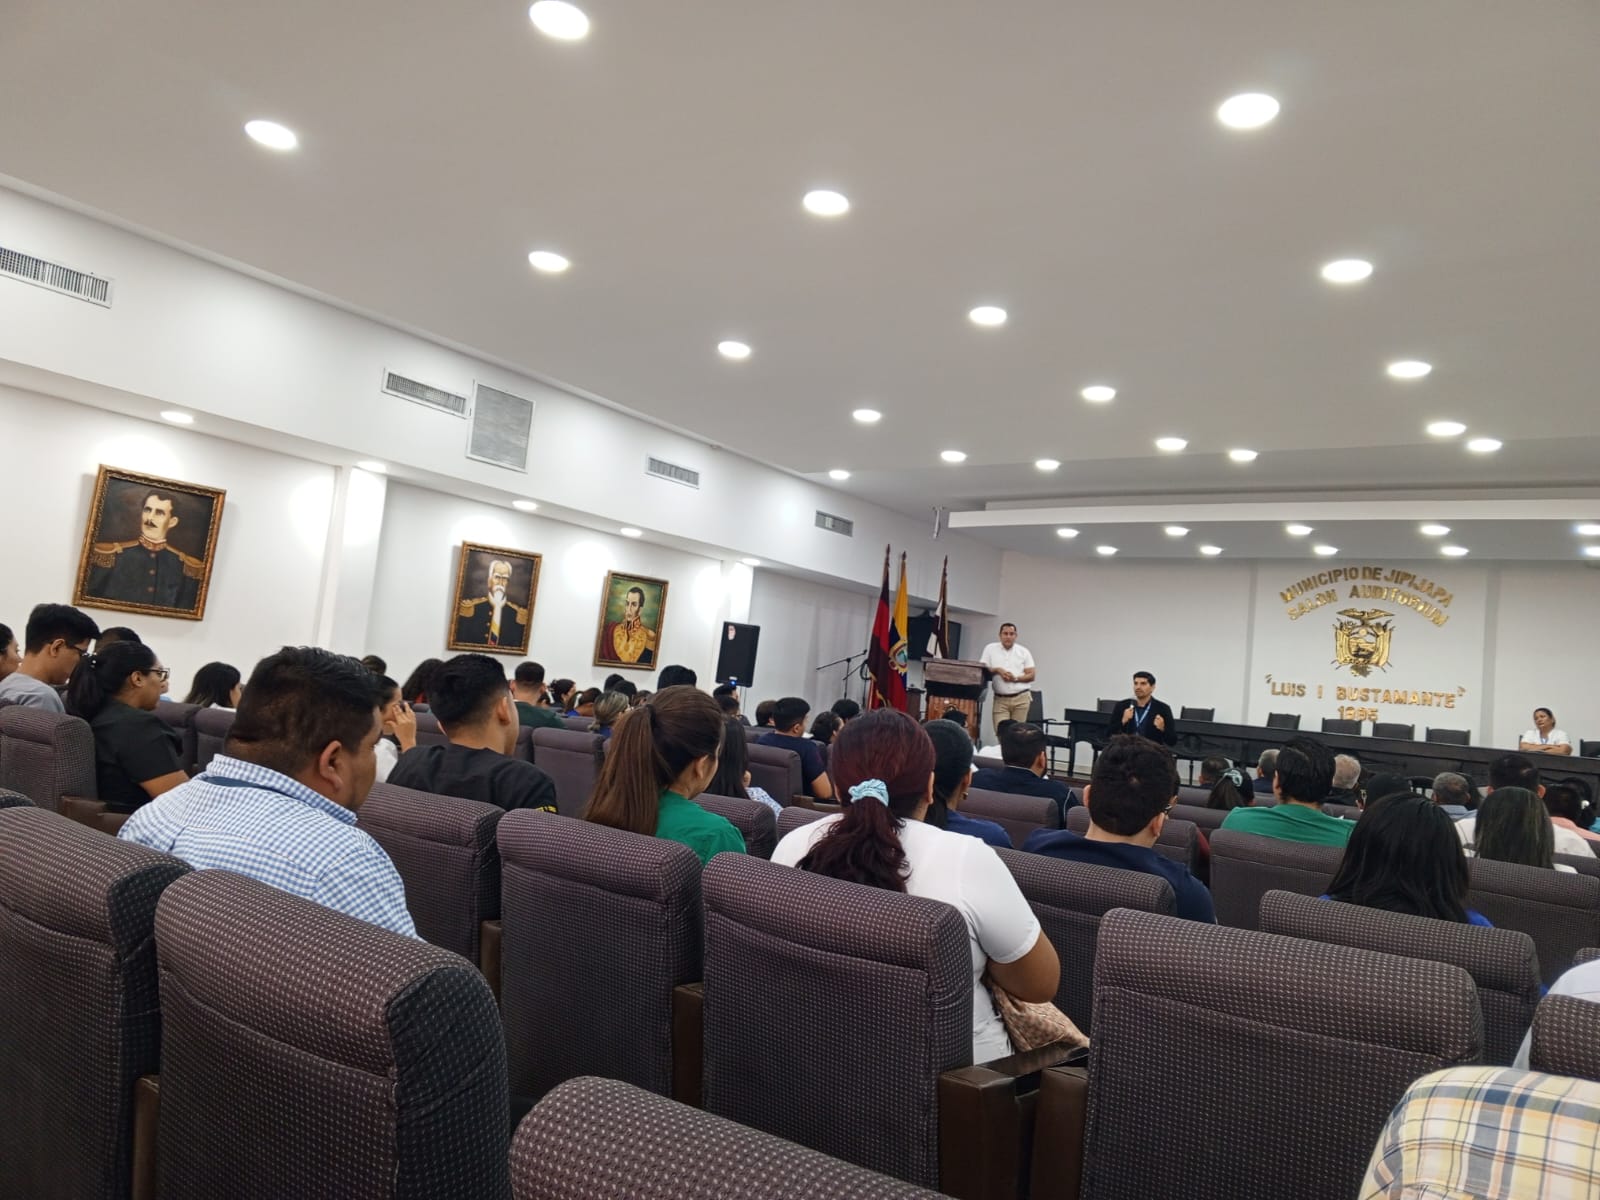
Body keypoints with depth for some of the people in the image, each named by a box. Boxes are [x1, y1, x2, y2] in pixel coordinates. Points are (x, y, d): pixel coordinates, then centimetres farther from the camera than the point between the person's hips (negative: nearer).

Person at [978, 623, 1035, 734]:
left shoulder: (1023, 651, 7)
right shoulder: (990, 649, 6)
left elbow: (1031, 675, 4)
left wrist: (1016, 678, -13)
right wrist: (997, 670, -14)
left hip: (1021, 698, 0)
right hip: (1000, 699, 0)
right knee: (1000, 731, -10)